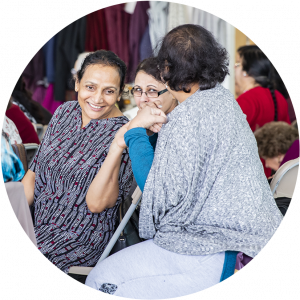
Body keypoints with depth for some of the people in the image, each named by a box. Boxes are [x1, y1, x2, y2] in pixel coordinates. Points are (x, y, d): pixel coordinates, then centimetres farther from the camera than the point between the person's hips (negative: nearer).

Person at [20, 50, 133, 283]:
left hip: (77, 243, -6)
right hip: (33, 224, 6)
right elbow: (34, 172, 12)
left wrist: (118, 147, -30)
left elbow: (96, 203, -20)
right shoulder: (65, 113, 6)